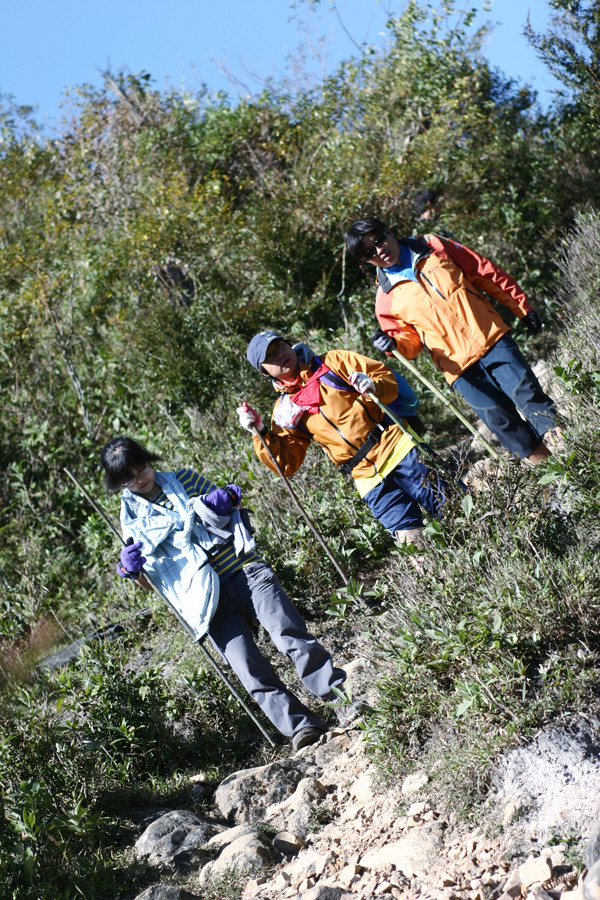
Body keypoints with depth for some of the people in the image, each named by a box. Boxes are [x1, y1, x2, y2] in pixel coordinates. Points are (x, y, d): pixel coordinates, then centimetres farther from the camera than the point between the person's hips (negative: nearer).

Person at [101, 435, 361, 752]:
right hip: (206, 596, -1)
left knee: (290, 635, -19)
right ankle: (300, 726, -21)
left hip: (243, 569, 1)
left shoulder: (184, 479, 14)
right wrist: (132, 571, -11)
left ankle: (341, 699, -20)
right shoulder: (133, 518, 11)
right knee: (247, 666, -20)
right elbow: (150, 583, 12)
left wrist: (228, 500, -1)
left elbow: (227, 507, 24)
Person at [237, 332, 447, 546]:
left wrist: (374, 387, -20)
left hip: (397, 449, -2)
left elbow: (387, 377, 3)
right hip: (369, 479, 2)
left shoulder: (333, 362, 5)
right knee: (412, 540, -7)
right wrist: (260, 433, -7)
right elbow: (285, 464, 5)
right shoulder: (285, 412, 10)